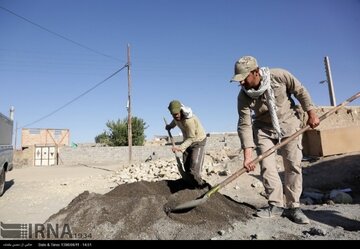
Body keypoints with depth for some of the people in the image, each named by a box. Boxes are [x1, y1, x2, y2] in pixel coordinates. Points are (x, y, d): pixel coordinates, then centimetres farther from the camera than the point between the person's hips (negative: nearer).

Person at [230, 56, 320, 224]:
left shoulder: (279, 76, -23)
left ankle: (292, 206, 7)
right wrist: (247, 155, -28)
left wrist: (311, 114, -5)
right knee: (266, 166, -8)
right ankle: (276, 205, 5)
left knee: (293, 165, -3)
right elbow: (244, 125, -22)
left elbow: (300, 91, -6)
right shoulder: (244, 96, -21)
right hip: (264, 128, 1)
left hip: (288, 123, 0)